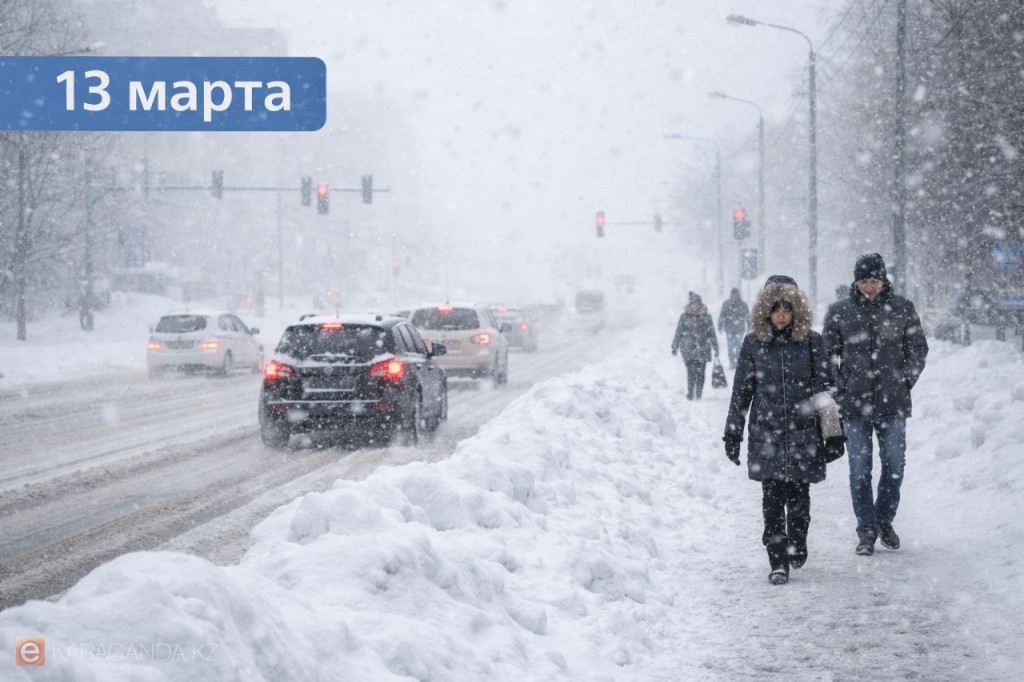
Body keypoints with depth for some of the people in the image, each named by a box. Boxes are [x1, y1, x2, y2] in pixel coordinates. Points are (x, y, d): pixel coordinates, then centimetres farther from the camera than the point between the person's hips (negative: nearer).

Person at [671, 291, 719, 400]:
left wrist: (715, 347, 7)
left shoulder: (706, 316, 4)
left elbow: (712, 333, 8)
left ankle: (698, 394, 13)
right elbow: (678, 333, 7)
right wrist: (675, 347, 7)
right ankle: (690, 393, 2)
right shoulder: (685, 317, 3)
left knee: (700, 373, 1)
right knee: (691, 373, -8)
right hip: (688, 350, -1)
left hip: (702, 350, 1)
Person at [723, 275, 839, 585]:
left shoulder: (811, 341, 1)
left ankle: (797, 545, 31)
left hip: (803, 433, 0)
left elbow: (825, 386, 7)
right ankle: (778, 562, 0)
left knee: (798, 496, 4)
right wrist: (732, 432, 7)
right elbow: (742, 390, 8)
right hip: (766, 434, 0)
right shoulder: (754, 343, 3)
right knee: (772, 500, -5)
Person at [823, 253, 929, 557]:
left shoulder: (902, 309, 3)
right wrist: (841, 390, 0)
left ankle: (884, 521, 24)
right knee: (860, 469, 0)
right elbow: (829, 354, 8)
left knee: (894, 465, 5)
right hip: (855, 404, -1)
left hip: (893, 404, 1)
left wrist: (905, 382, 2)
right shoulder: (839, 312, 2)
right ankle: (866, 531, 9)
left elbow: (918, 349, 10)